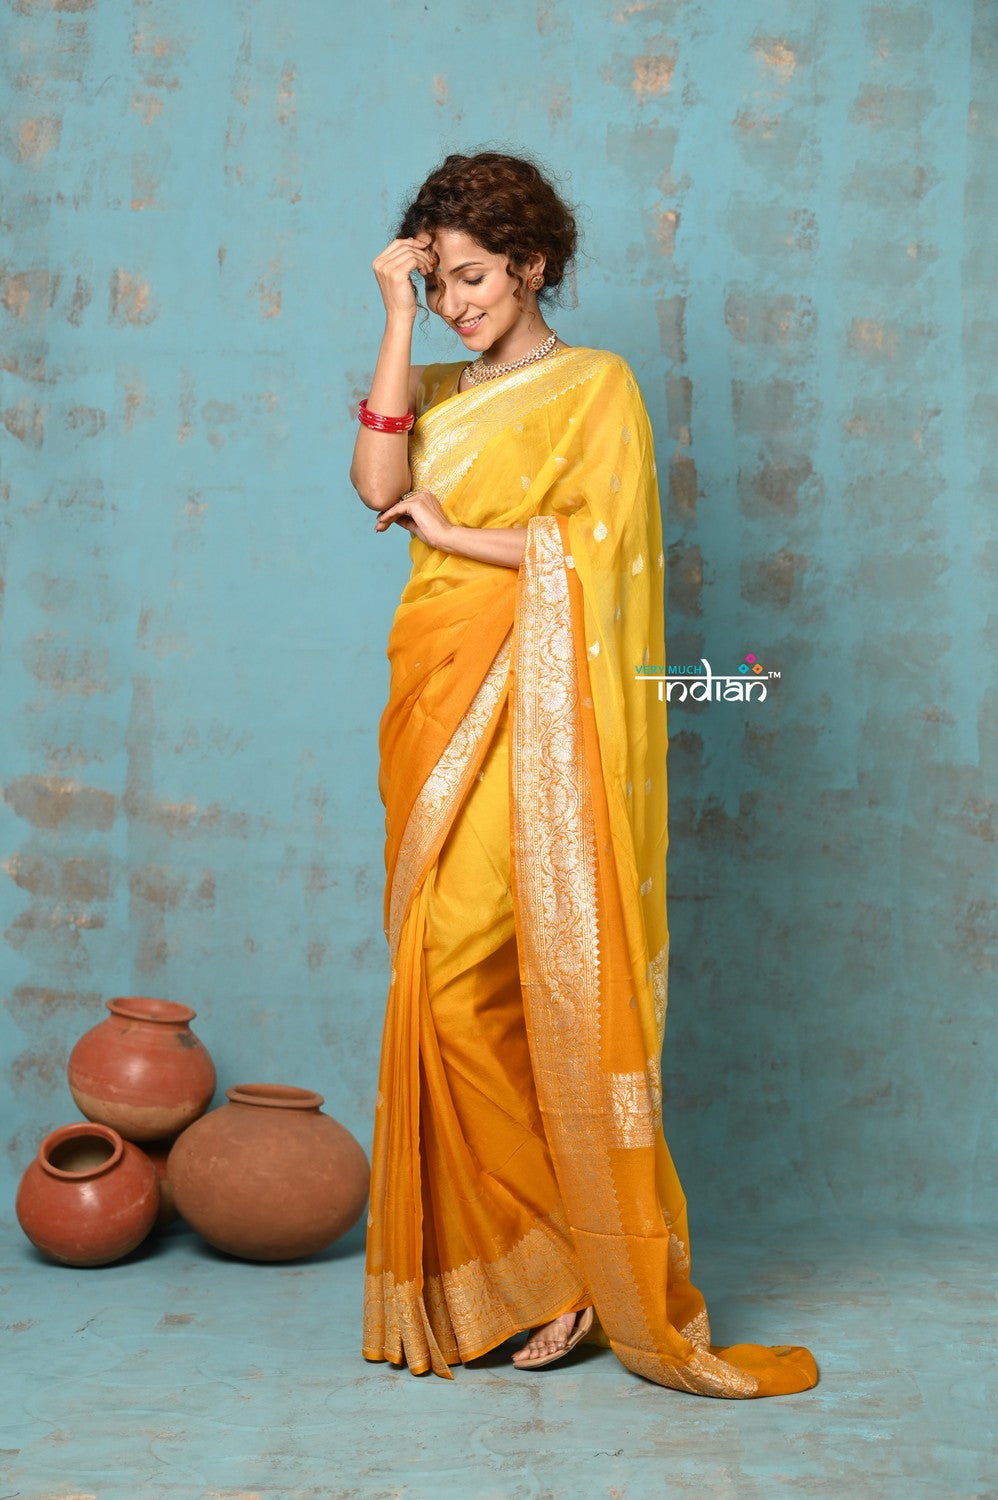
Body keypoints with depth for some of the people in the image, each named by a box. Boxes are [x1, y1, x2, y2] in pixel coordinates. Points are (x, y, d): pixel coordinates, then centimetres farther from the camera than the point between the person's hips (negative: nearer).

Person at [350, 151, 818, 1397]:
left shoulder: (595, 385, 3)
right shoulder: (441, 392, 20)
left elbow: (590, 542, -9)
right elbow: (377, 484, 0)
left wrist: (450, 532, -3)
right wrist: (395, 318, 1)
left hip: (526, 705, -6)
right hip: (438, 695, 6)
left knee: (463, 966, -14)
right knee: (445, 974, 3)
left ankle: (559, 1259, -2)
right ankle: (474, 1259, 10)